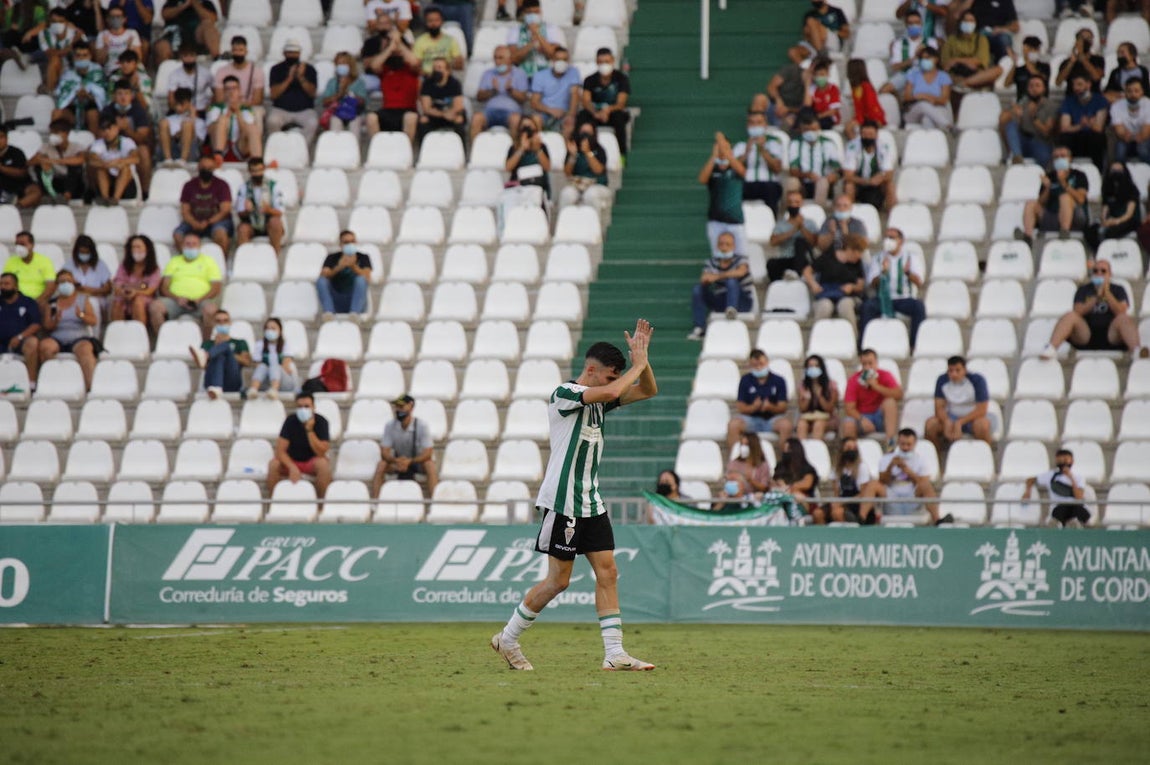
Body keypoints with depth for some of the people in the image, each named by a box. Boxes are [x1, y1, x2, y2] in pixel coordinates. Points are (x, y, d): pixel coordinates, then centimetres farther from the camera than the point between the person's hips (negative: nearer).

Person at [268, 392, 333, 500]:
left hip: (312, 462, -1)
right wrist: (292, 467, -36)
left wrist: (310, 430, -32)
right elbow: (280, 450, -18)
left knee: (323, 464, -34)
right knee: (274, 464, -29)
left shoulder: (321, 422, -16)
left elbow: (321, 453, -24)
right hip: (292, 460, 1)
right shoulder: (291, 421, -14)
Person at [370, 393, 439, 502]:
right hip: (398, 461, 2)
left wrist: (409, 461, -40)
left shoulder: (422, 426, -19)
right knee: (381, 465, -27)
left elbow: (428, 453, -23)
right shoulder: (390, 426, -11)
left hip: (419, 461, -2)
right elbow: (384, 452, -13)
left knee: (430, 466, -35)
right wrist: (396, 460, -36)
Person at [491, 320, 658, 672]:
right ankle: (507, 639, 11)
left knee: (607, 573, 0)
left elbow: (648, 391, 16)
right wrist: (638, 365, -16)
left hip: (591, 503, 8)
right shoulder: (564, 394, -13)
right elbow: (610, 393, -29)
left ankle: (614, 653, -2)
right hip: (563, 502, -8)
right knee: (558, 580, -4)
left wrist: (641, 359, -1)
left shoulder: (599, 401, 12)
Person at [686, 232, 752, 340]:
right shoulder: (713, 261, 4)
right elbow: (703, 280, -8)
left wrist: (717, 276, -39)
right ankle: (699, 328, -19)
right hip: (721, 301, 4)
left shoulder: (740, 259, -8)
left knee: (731, 281, -31)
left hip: (743, 301, -4)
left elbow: (740, 272, -32)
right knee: (697, 289, -14)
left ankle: (732, 309, -54)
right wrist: (705, 280, -34)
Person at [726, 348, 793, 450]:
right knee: (733, 424, -31)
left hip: (772, 418, 0)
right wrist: (753, 407, -21)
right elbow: (740, 407, 0)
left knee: (786, 425, -34)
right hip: (751, 418, 0)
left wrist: (770, 407, -22)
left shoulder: (778, 381, 2)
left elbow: (782, 408, 0)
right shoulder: (745, 380, 4)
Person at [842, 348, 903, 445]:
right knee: (848, 424, -34)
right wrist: (861, 420, -31)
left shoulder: (885, 376, -3)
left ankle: (890, 440, -35)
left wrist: (876, 386, -23)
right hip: (861, 416, -1)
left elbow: (899, 395, -19)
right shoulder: (853, 380, -5)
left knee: (890, 401, -29)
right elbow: (849, 408, -12)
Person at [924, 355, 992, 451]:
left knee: (982, 425, -38)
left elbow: (981, 410, -18)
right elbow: (939, 407, -6)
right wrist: (947, 422, -28)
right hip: (951, 417, 3)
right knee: (930, 424, -25)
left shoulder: (977, 380, -17)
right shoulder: (943, 380, -8)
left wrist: (959, 423, -26)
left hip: (973, 417, -3)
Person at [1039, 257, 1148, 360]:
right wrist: (1097, 297, -8)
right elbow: (1078, 312, 1)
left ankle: (1136, 350, -60)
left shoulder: (1117, 290, 18)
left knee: (1125, 318, -31)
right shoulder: (1084, 290, 19)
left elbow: (1121, 312, 0)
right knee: (1070, 316, -26)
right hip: (1086, 335, 1)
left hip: (1111, 335, -1)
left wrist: (1107, 293, -7)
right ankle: (1051, 349, -49)